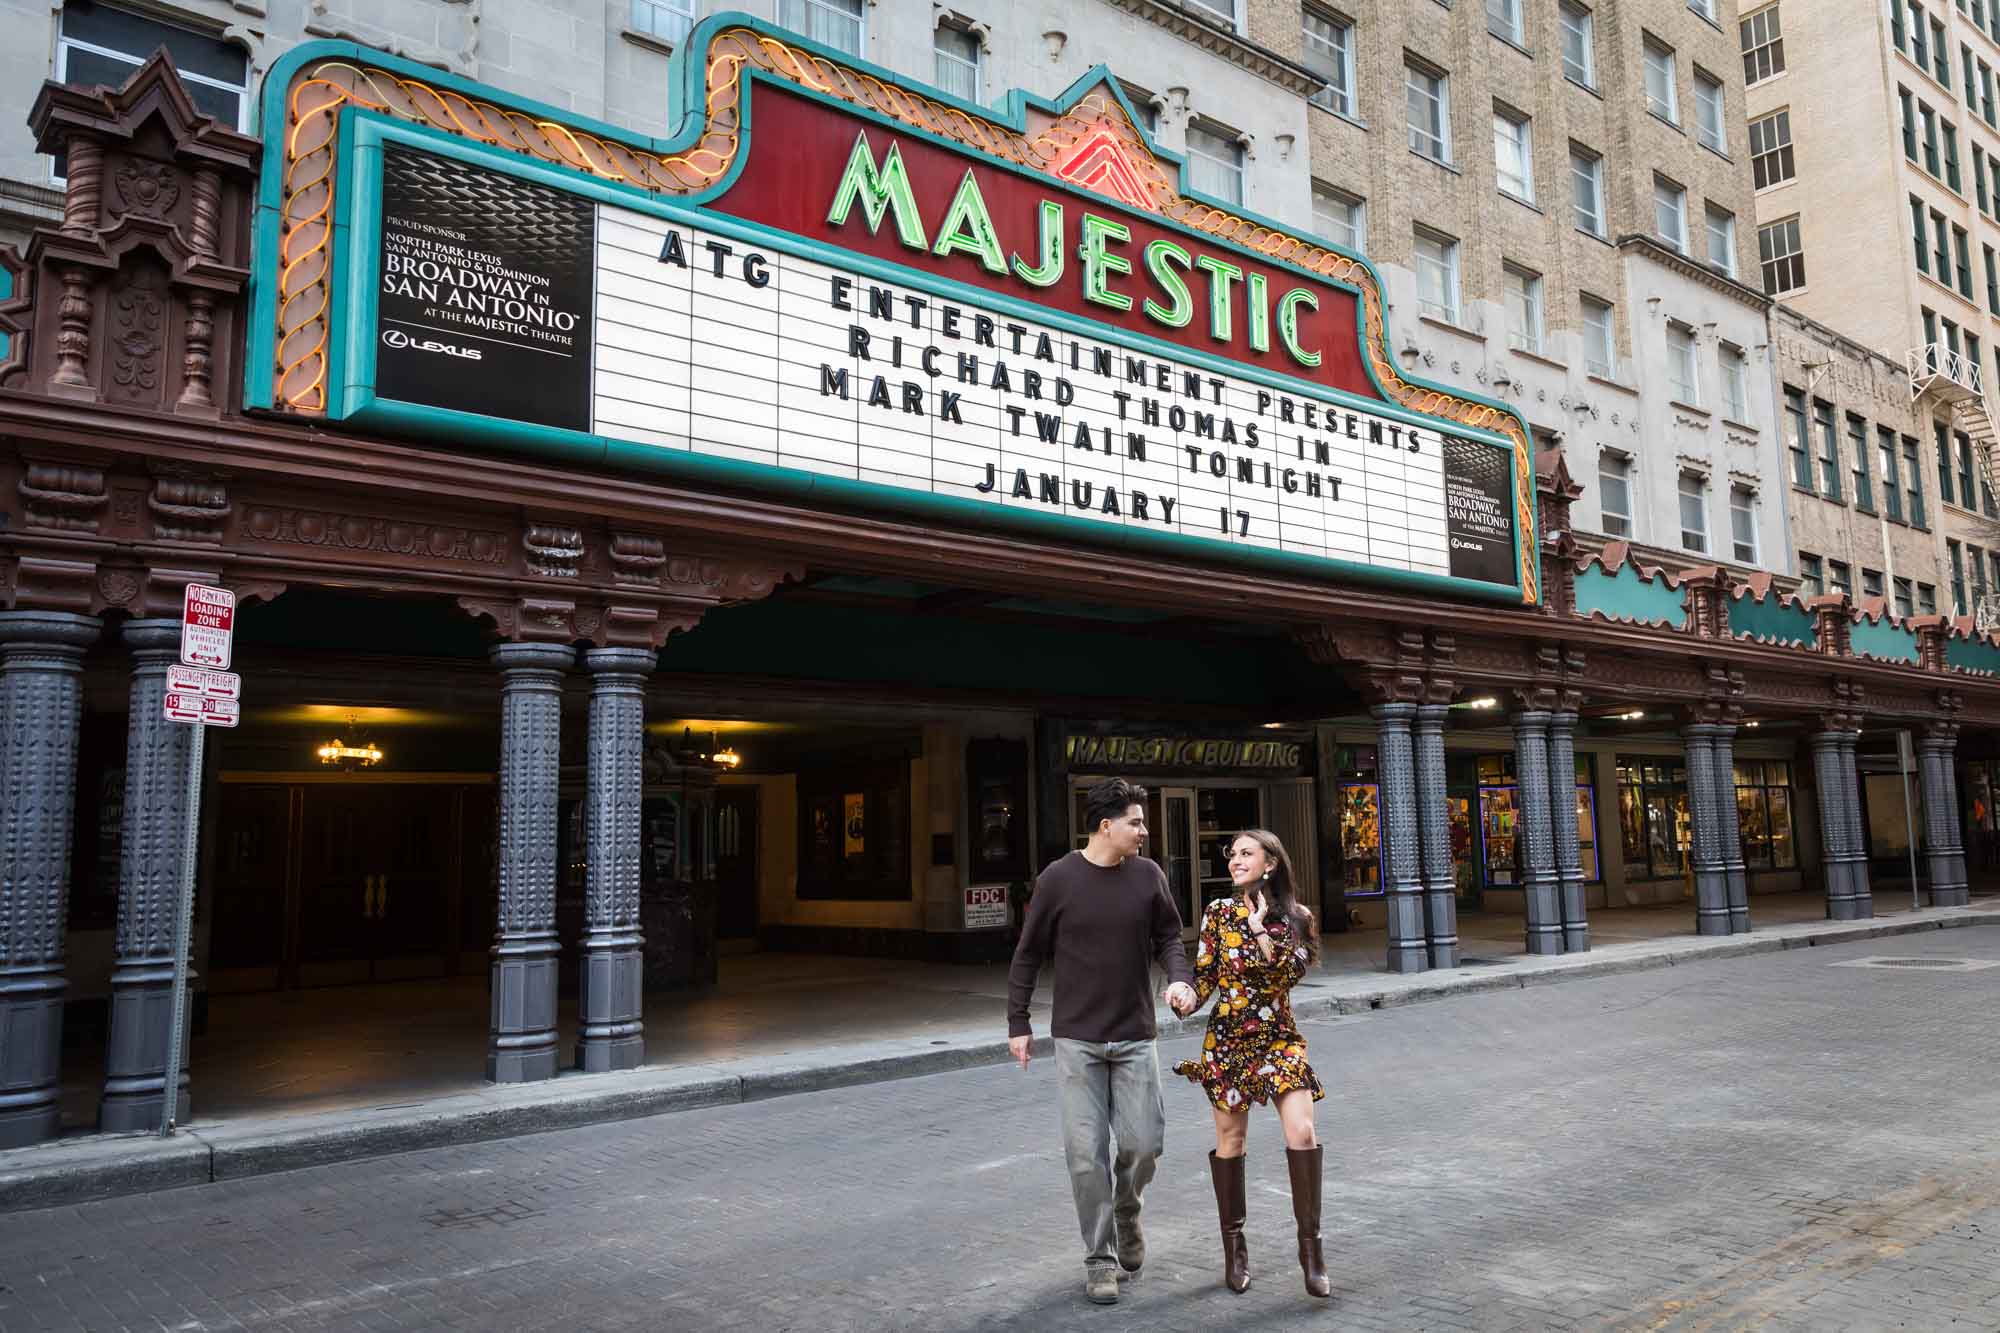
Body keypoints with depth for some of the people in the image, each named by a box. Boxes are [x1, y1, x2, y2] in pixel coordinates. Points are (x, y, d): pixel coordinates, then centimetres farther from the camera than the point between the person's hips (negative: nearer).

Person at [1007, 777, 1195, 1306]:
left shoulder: (1147, 875, -1)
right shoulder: (1059, 879, -7)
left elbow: (1168, 937, 10)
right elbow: (1028, 956, 1)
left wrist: (1181, 979, -11)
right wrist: (1018, 1024, 2)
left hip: (1136, 1037, 2)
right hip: (1077, 1040, -2)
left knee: (1145, 1142, 2)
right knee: (1087, 1153, 0)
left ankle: (1126, 1212, 34)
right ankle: (1100, 1258, 17)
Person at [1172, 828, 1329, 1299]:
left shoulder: (1296, 917, 1)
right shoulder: (1219, 912, 1)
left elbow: (1290, 971, -11)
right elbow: (1204, 976, 1)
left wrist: (1260, 927, -18)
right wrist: (1185, 999, -18)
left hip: (1279, 1038, 0)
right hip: (1227, 1038, 0)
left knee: (1302, 1134, -15)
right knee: (1230, 1140, 7)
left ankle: (1310, 1243, 1)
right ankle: (1234, 1246, 23)